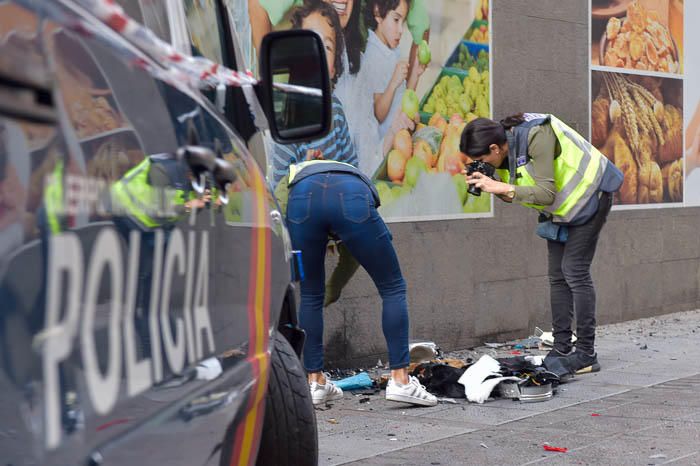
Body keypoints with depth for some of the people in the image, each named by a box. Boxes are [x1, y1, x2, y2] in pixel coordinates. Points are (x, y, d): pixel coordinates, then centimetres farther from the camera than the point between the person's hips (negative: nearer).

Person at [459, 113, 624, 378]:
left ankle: (586, 354, -8)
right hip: (560, 207, 9)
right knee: (557, 275, 5)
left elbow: (547, 194, -35)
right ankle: (561, 349, 9)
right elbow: (514, 196, 2)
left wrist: (502, 187, -37)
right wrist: (490, 185, -16)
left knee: (575, 271, -12)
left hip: (588, 194, -9)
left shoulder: (537, 136, -32)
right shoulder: (507, 144, -6)